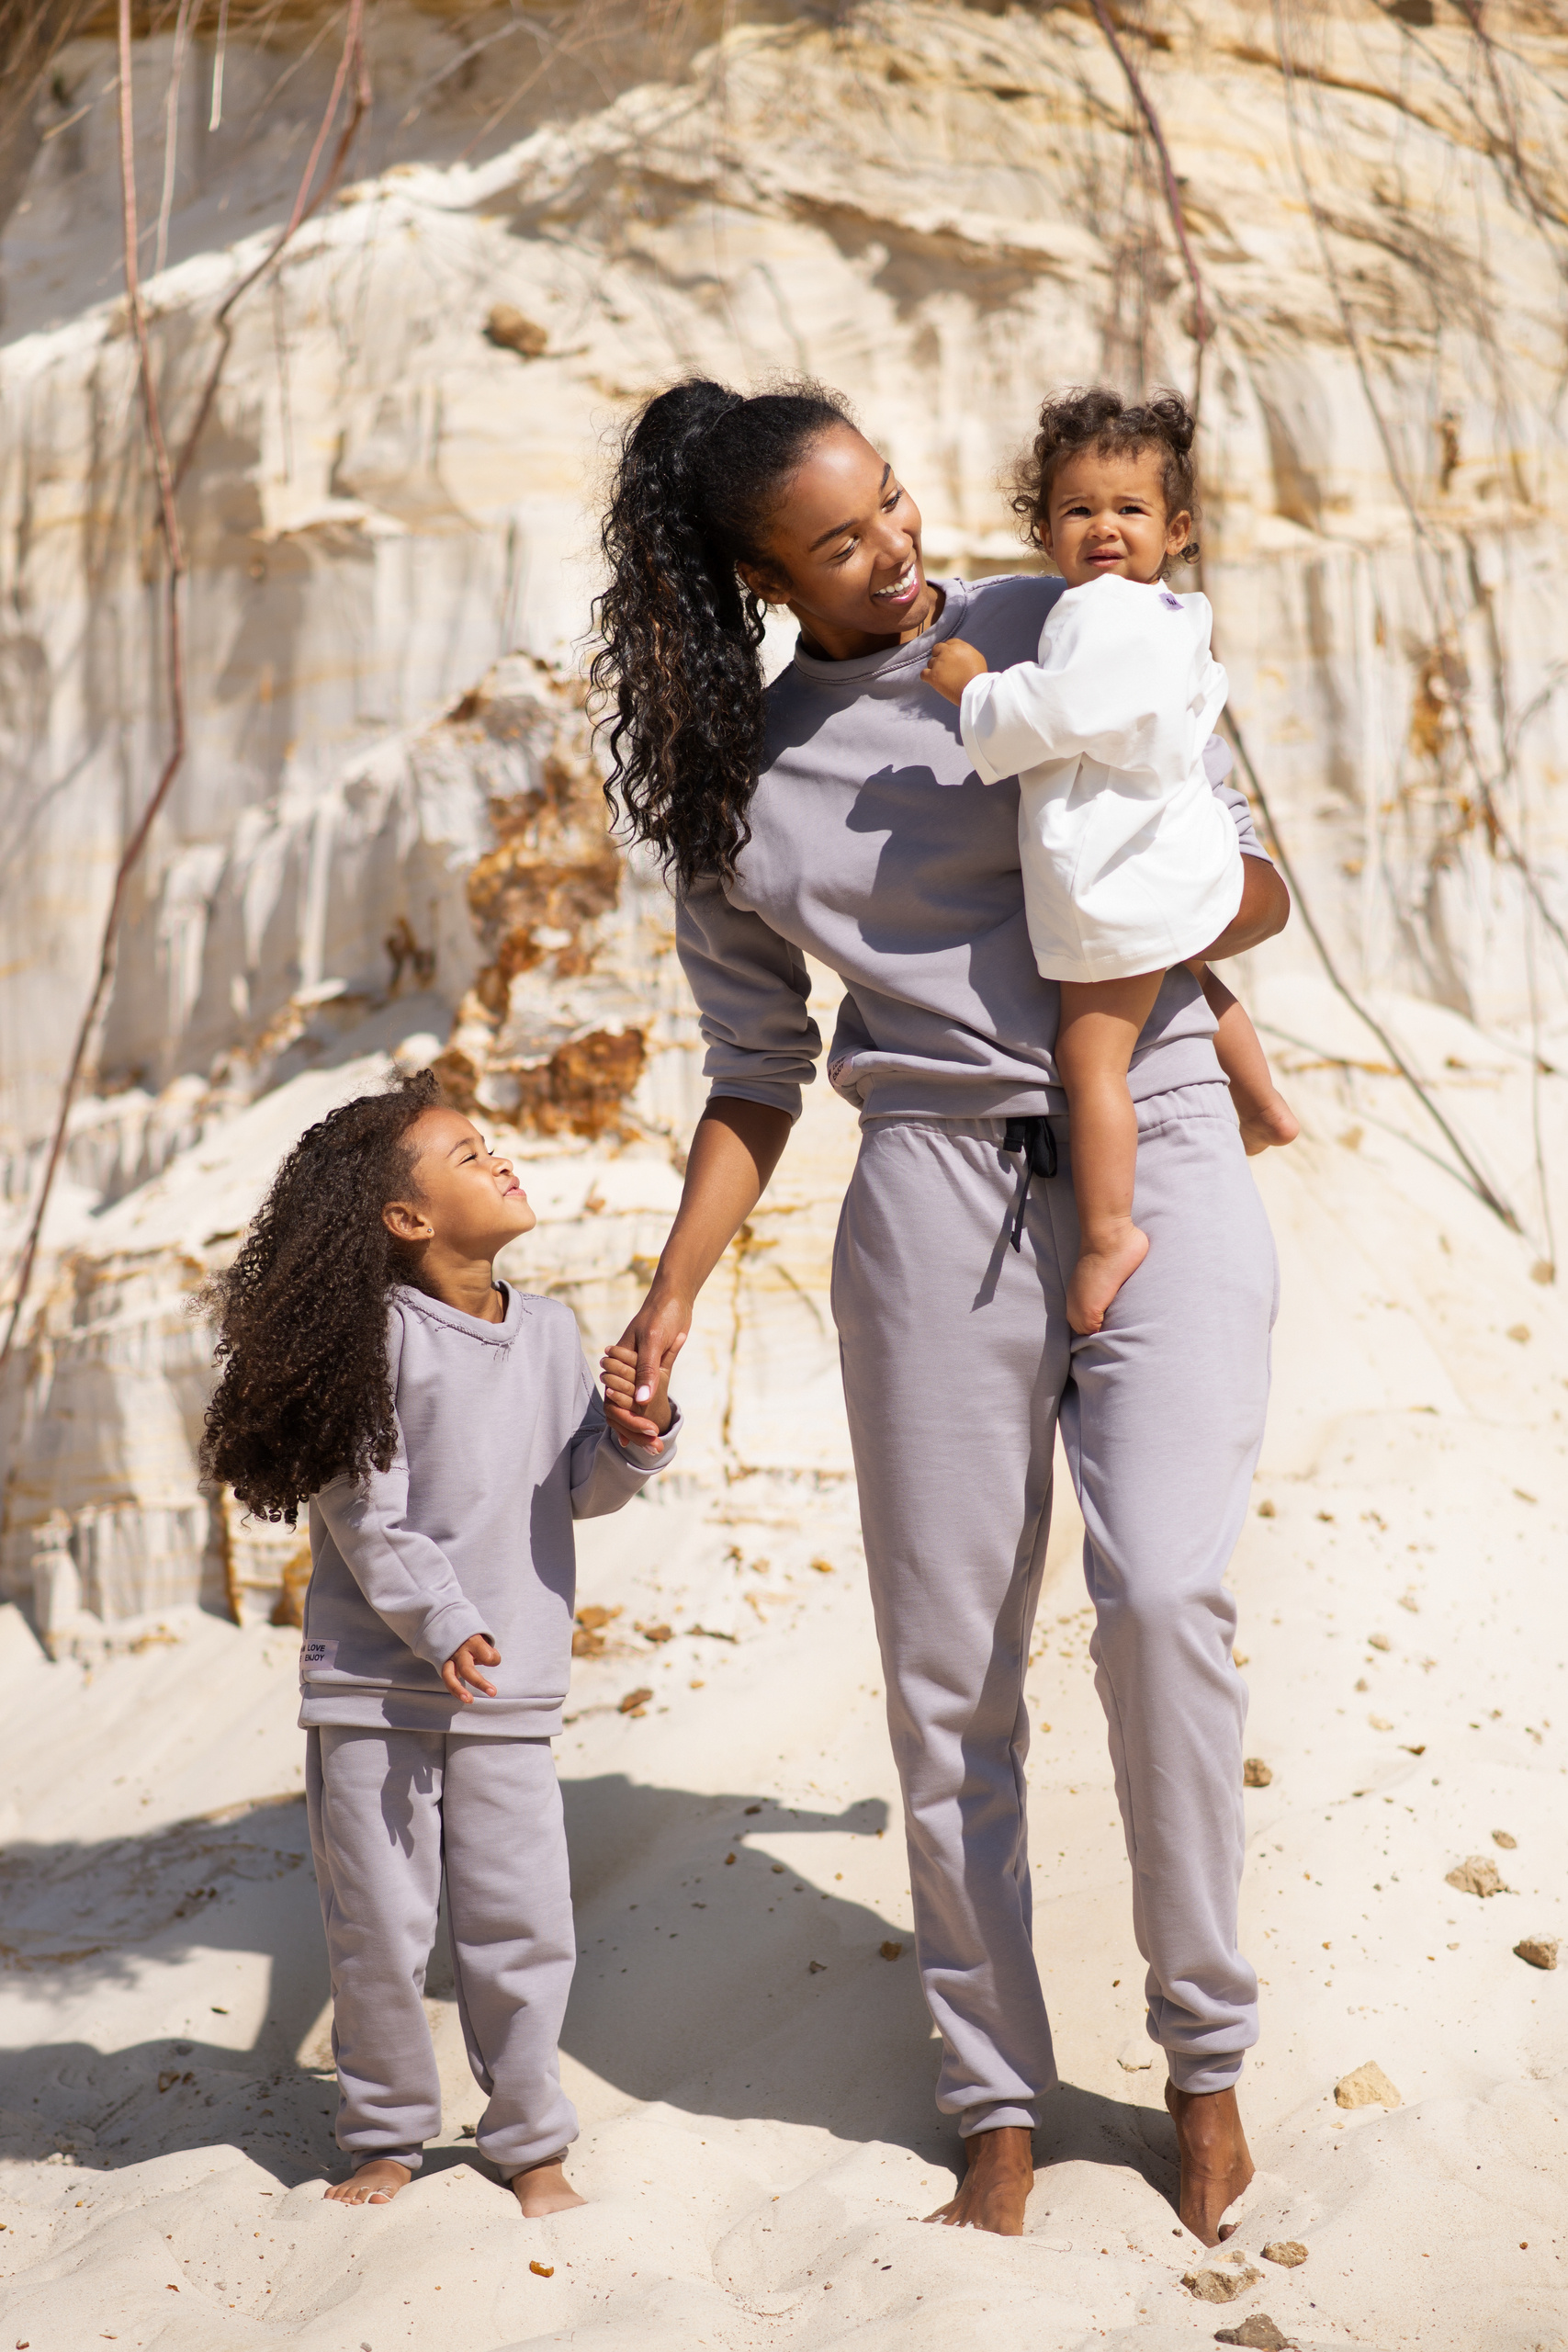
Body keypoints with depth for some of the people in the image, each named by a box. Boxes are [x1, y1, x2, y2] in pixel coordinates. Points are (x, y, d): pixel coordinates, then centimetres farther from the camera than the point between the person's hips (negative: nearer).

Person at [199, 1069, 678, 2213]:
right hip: (373, 1684, -4)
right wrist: (440, 1625, -19)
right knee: (380, 1925, 4)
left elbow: (578, 1488, 12)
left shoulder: (548, 1331, 6)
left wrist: (636, 1435, -7)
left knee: (521, 1922, 4)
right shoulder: (380, 1337, -11)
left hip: (508, 1688, 4)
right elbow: (364, 1507, -12)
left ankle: (531, 2137, 20)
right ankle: (387, 2132, 22)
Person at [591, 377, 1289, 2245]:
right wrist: (670, 1299, 2)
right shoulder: (737, 795, 7)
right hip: (938, 1194, 1)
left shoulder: (1067, 634, 5)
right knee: (947, 1666, 0)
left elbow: (1253, 879, 9)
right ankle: (995, 2105, 13)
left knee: (1162, 1597, -18)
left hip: (1158, 1159, -1)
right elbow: (757, 1080, 13)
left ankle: (1204, 2053, 0)